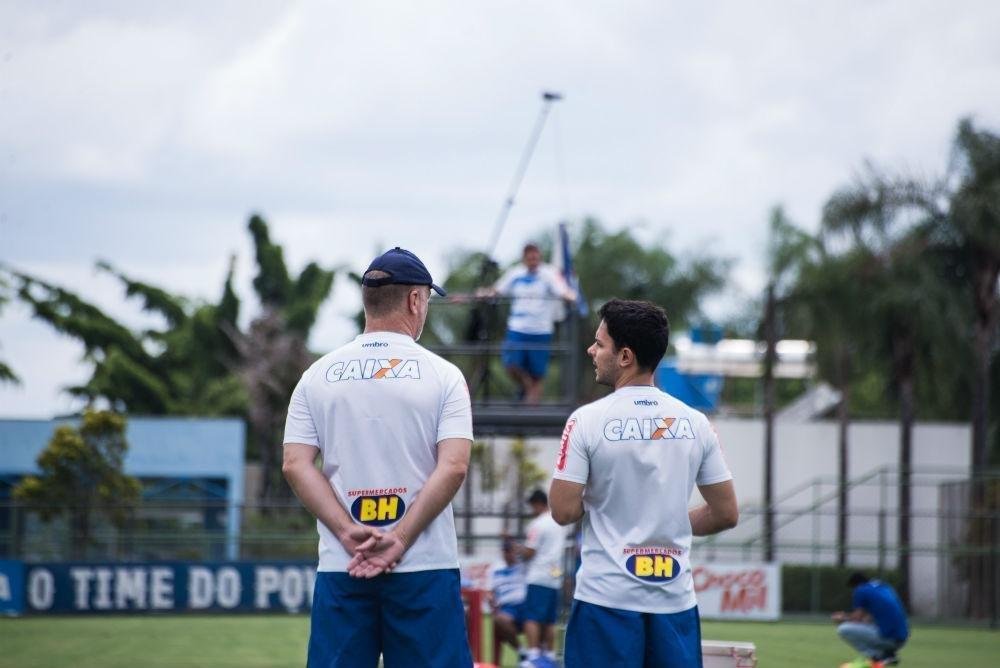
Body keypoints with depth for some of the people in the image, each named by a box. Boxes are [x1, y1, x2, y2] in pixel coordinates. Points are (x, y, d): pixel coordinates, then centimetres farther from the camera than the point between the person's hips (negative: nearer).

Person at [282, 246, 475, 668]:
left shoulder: (318, 376, 7)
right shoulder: (443, 375, 0)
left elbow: (295, 465, -1)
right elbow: (453, 467, -10)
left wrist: (350, 534, -7)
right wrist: (399, 542, -11)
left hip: (339, 569, 2)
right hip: (424, 569, -2)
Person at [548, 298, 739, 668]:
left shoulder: (588, 420, -8)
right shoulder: (694, 422, 4)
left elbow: (564, 510, -8)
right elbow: (726, 513, 7)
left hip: (607, 596, -4)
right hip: (676, 597, 4)